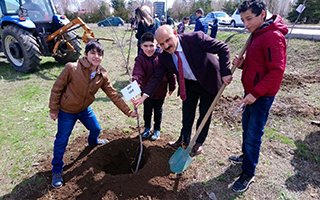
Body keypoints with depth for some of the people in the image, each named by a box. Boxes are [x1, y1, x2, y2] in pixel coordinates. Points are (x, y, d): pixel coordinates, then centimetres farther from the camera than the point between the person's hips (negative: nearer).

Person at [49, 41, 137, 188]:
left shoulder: (102, 75, -15)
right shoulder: (72, 68, -29)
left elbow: (113, 94, -11)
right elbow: (57, 88, -18)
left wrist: (128, 111, -13)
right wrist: (53, 109, -12)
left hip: (85, 109, 5)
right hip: (66, 111, -4)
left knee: (96, 129, 22)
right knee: (62, 141, 4)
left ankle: (93, 142, 59)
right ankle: (57, 170, 27)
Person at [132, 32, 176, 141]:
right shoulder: (140, 59, -15)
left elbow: (169, 72, -6)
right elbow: (137, 73, -31)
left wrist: (171, 87, 0)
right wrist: (135, 81, -52)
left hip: (160, 90, -1)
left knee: (158, 111, 17)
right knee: (147, 111, 17)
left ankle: (157, 129, 38)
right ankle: (147, 128, 42)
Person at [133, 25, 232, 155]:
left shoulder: (195, 38, -29)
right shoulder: (164, 57, -14)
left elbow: (223, 48, -24)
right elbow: (157, 76, -11)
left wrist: (225, 72, -30)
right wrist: (144, 96, -20)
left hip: (208, 81, -3)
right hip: (188, 85, 4)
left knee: (205, 114, 8)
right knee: (187, 114, 12)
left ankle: (199, 143, 29)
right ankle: (184, 140, 36)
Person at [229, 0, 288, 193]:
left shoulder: (273, 37, -19)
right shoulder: (257, 34, 11)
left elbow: (276, 72, -23)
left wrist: (256, 93, -23)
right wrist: (242, 63, -1)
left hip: (262, 96, -9)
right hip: (252, 92, 9)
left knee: (253, 135, 0)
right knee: (247, 127, 21)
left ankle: (248, 174, 16)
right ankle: (246, 155, 42)